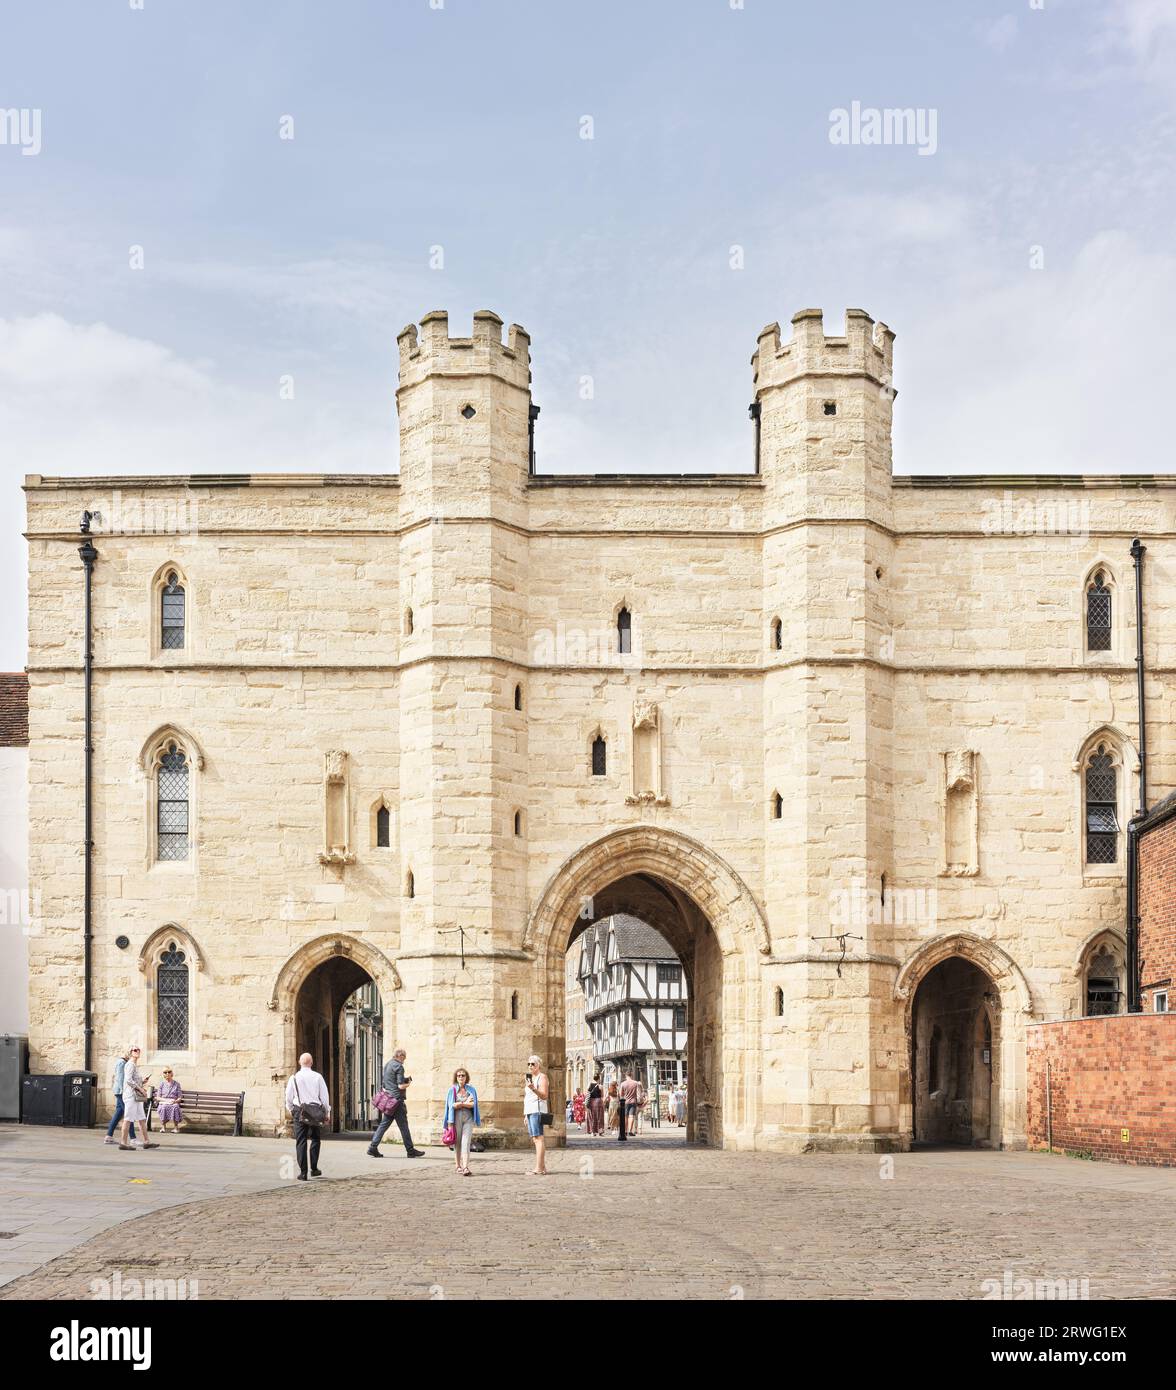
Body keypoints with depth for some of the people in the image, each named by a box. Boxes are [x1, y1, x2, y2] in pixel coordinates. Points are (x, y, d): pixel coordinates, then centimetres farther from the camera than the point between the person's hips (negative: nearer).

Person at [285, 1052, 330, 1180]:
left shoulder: (294, 1078, -1)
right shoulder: (317, 1077, -1)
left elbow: (289, 1097, 5)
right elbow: (325, 1096, 2)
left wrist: (290, 1110, 23)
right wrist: (326, 1113, 12)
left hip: (299, 1112, 0)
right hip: (316, 1112, 0)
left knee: (301, 1142, 2)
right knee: (315, 1139, 16)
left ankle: (303, 1173, -1)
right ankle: (314, 1169, 14)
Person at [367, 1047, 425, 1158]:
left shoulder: (386, 1065, 15)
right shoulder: (399, 1066, -12)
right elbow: (401, 1086, -19)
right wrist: (408, 1083, 2)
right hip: (397, 1099, -8)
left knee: (384, 1124, 8)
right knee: (403, 1126, -1)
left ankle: (373, 1148, 1)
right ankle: (410, 1151, 5)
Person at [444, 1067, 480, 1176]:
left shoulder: (471, 1089, 9)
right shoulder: (452, 1089, 5)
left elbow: (473, 1104, -2)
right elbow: (451, 1105, -5)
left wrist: (459, 1104, -7)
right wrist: (466, 1103, -3)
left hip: (468, 1118, 0)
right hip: (456, 1118, 0)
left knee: (466, 1143, -10)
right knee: (457, 1143, 3)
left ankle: (466, 1168, -18)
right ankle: (458, 1166, 15)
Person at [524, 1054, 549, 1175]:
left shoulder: (542, 1077, -4)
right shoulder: (531, 1078, 24)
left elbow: (544, 1095, -14)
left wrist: (533, 1089, -29)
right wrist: (525, 1115, 24)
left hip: (537, 1110, -10)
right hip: (530, 1111, 10)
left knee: (538, 1138, -14)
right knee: (535, 1139, 7)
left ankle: (538, 1168, -19)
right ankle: (543, 1167, 9)